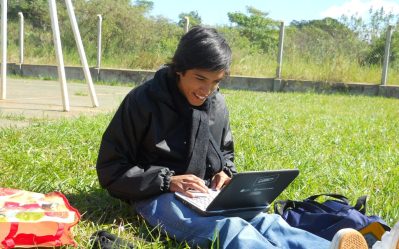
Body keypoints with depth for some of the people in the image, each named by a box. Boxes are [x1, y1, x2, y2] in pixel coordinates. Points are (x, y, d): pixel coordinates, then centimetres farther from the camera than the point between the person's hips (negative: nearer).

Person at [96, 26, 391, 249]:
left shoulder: (217, 104, 8)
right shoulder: (143, 101, -10)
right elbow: (111, 169, -8)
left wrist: (225, 173, 0)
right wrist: (167, 181, -20)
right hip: (159, 196, -6)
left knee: (265, 222, -28)